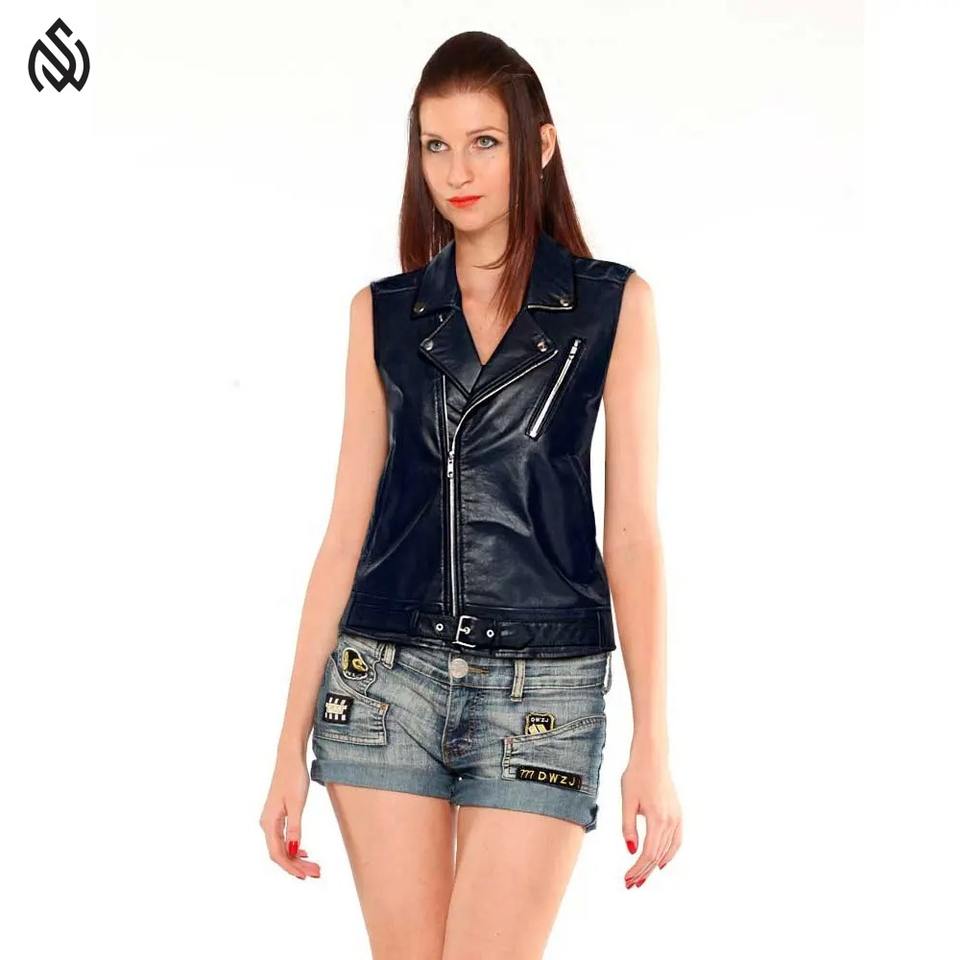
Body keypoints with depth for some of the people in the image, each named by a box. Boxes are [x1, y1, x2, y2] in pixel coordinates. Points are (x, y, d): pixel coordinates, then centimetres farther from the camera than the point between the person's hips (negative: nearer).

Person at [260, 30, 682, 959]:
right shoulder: (383, 314, 9)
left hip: (544, 692, -2)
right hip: (385, 675, 3)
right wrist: (292, 745, 5)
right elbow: (348, 526, 8)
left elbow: (632, 528, 0)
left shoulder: (612, 304, 2)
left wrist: (652, 746, -5)